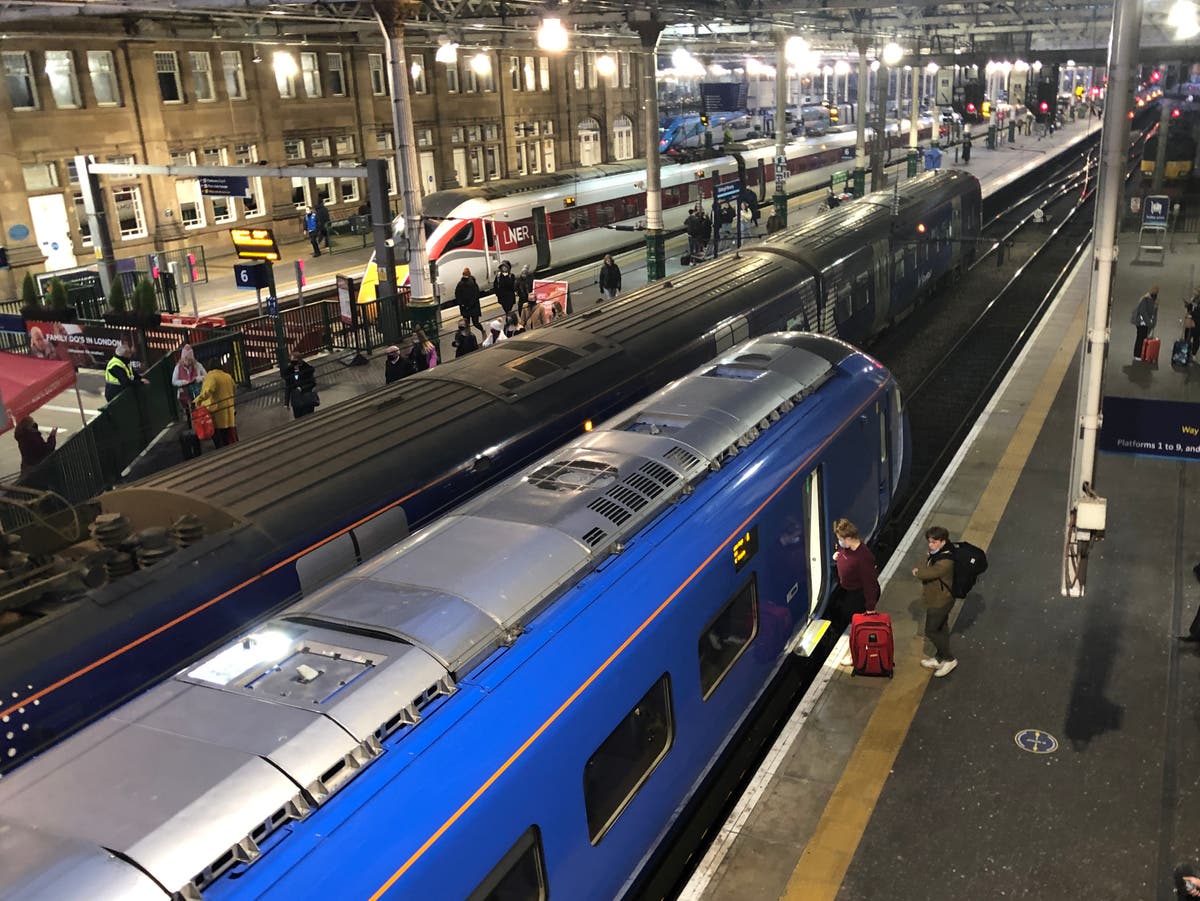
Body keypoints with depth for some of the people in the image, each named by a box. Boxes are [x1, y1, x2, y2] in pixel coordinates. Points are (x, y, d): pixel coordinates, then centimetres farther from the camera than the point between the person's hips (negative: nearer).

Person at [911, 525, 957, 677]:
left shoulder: (946, 561, -33)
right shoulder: (937, 553, -2)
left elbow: (929, 573, -37)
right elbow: (928, 569, 10)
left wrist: (917, 571, -19)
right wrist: (921, 571, -8)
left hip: (939, 601, -9)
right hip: (938, 599, 9)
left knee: (931, 631, 3)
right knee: (941, 629, 23)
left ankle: (949, 659, 17)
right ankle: (939, 658, 38)